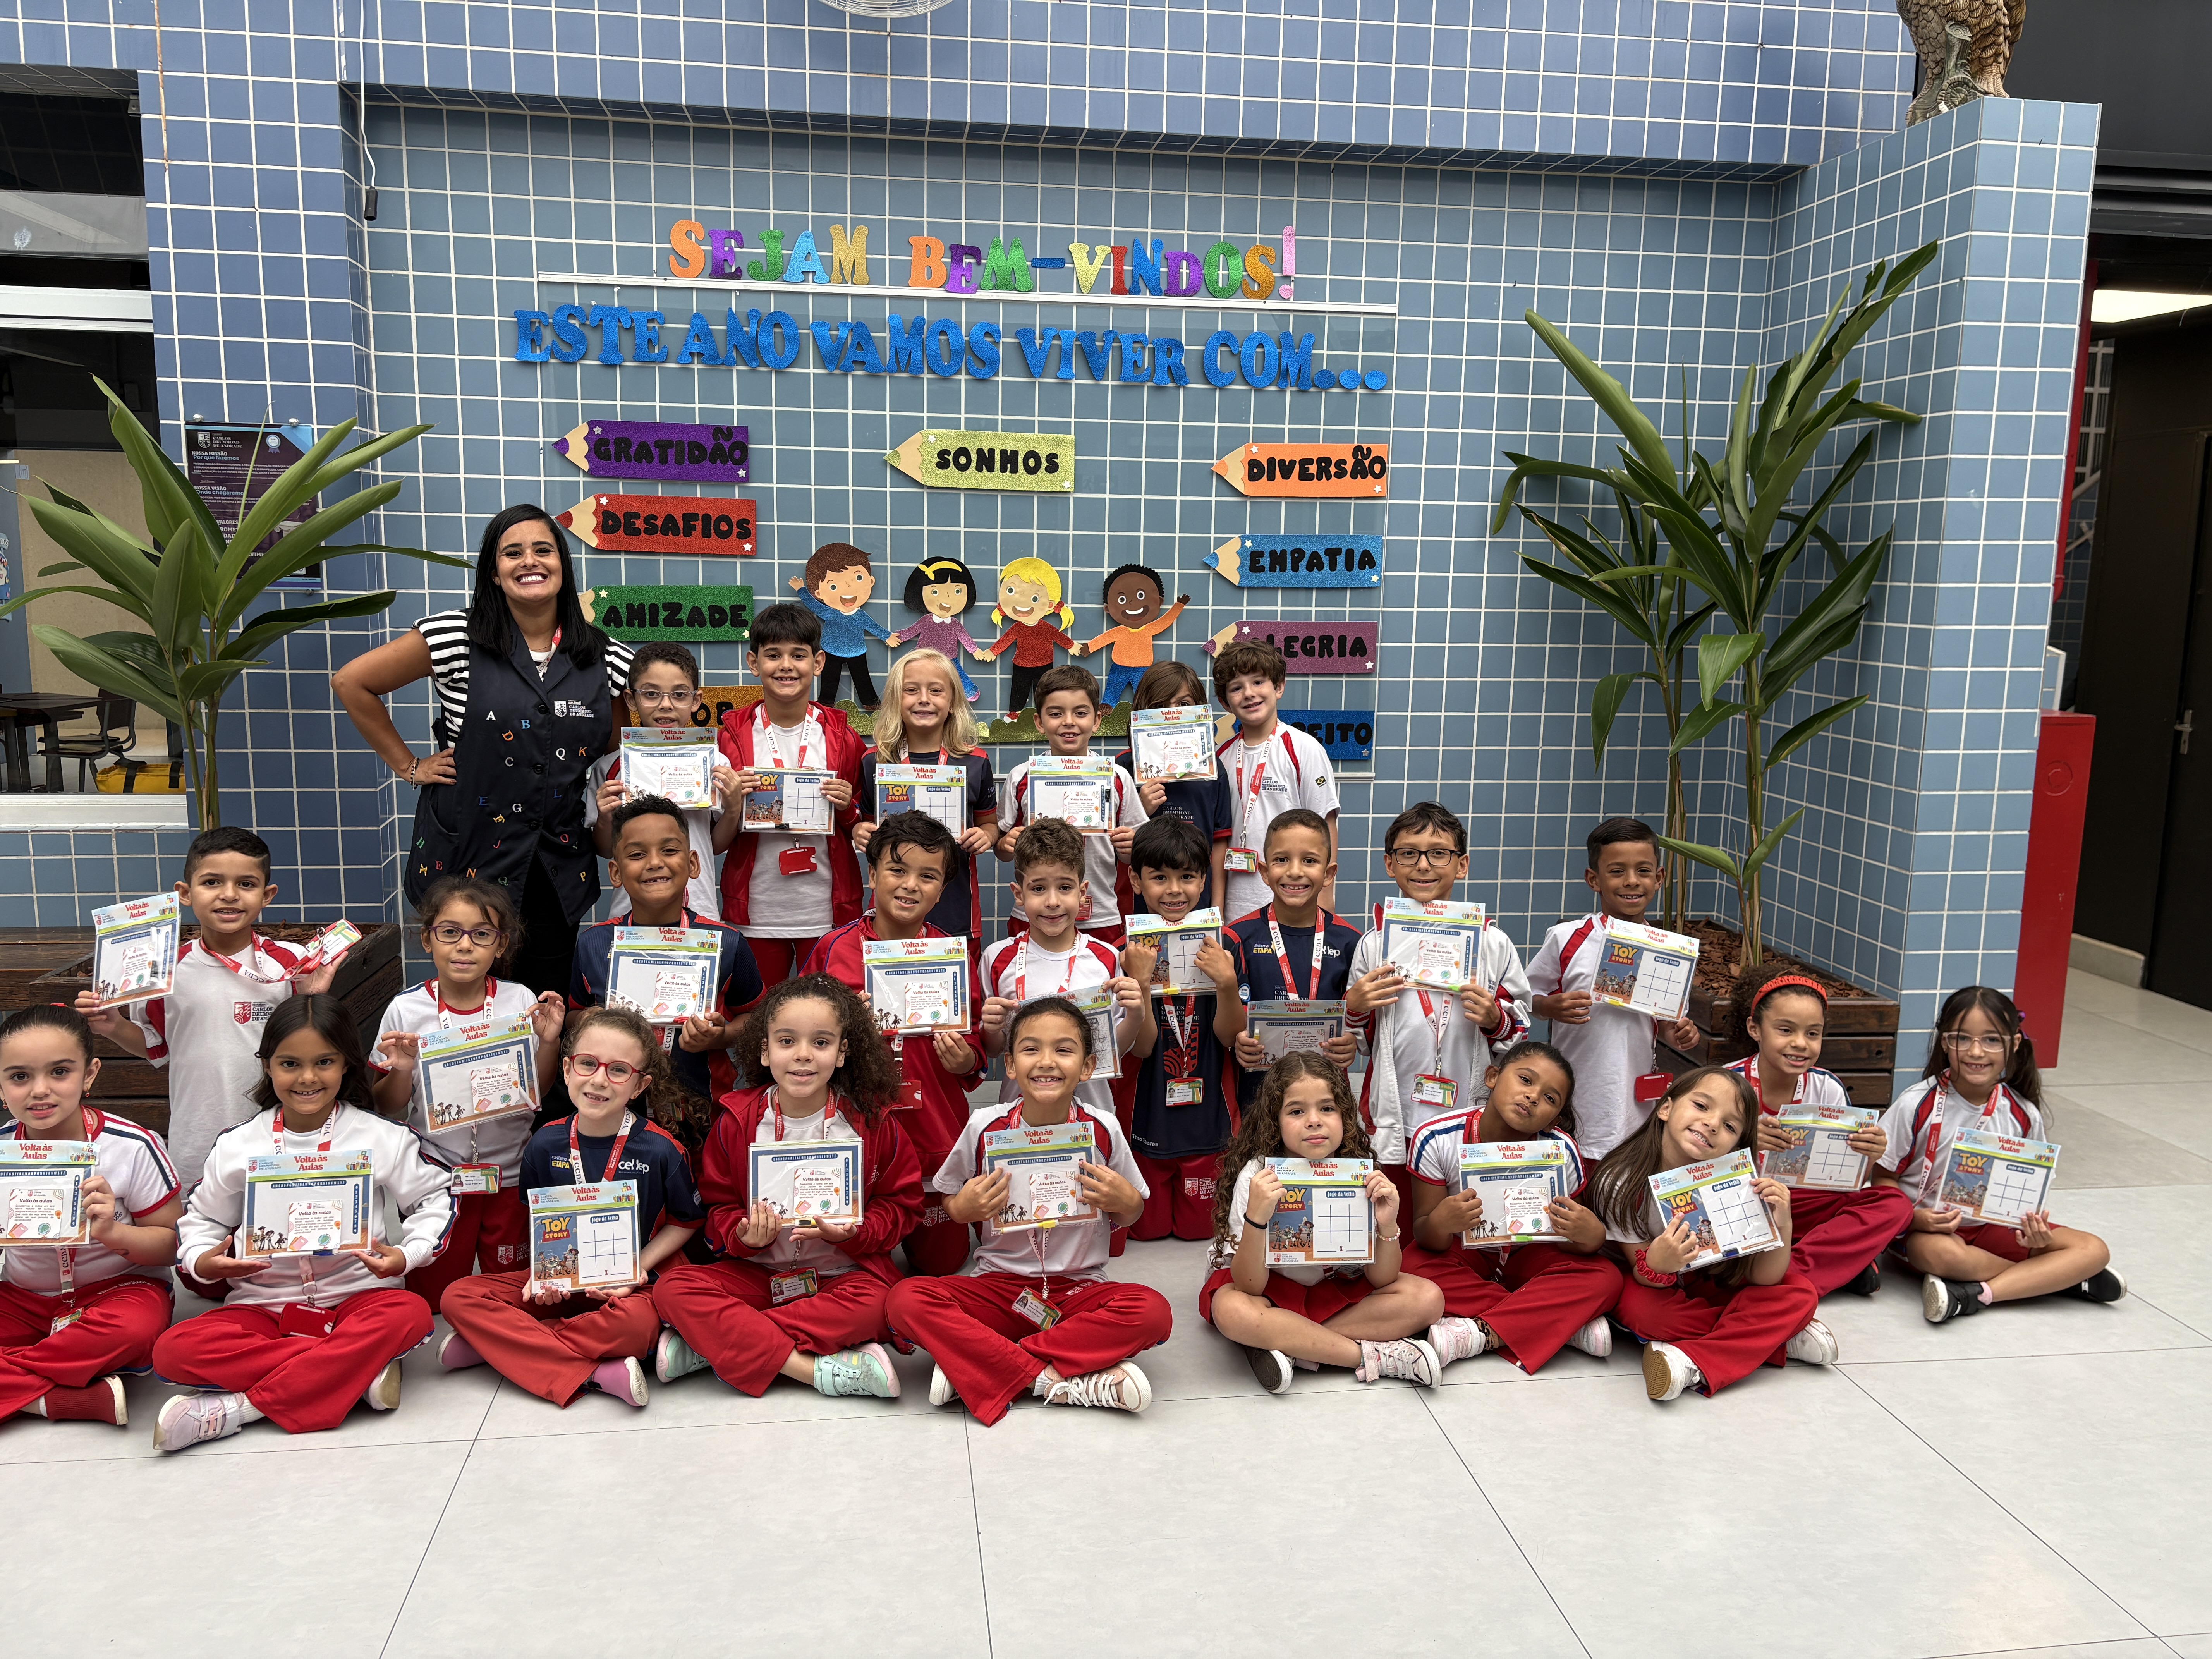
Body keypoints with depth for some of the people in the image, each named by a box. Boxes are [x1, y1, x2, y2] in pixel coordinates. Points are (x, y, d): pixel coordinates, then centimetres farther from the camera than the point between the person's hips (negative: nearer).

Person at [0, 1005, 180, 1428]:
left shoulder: (134, 1148, -13)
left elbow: (172, 1244, -8)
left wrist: (112, 1233, -27)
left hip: (118, 1290, -3)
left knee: (136, 1327, -38)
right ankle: (88, 1400, -25)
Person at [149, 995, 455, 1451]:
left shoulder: (381, 1138, 0)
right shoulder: (236, 1147, 6)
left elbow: (435, 1198, 6)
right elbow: (202, 1220, 15)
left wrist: (407, 1255, -11)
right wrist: (202, 1261, -8)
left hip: (355, 1298, -2)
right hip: (264, 1305, 2)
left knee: (410, 1314, -35)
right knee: (173, 1350, -26)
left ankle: (240, 1407, -29)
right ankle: (360, 1373, -27)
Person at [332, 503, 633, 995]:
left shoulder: (605, 659, 3)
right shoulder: (457, 639, -5)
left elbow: (613, 744, 18)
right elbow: (351, 682, 2)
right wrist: (408, 765, 1)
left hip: (557, 869, 3)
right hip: (467, 857, -2)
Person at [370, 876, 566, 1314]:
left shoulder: (520, 1002, -5)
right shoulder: (406, 1011, -7)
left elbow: (539, 1093, 3)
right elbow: (388, 1108, 1)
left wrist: (549, 1042, -13)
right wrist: (400, 1072, -19)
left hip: (510, 1175, 1)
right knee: (433, 1299, 11)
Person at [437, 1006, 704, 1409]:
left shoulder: (660, 1149, -12)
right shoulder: (545, 1145, -3)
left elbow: (687, 1220, 1)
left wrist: (638, 1269, -11)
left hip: (630, 1285, -4)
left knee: (638, 1324, -39)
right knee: (459, 1298, -15)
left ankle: (498, 1344, -17)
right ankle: (595, 1374, -27)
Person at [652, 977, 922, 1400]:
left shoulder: (872, 1121, -5)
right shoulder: (738, 1120, -2)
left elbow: (900, 1204, 3)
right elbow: (720, 1206, 7)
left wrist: (852, 1233, -16)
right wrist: (745, 1235, -15)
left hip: (844, 1272, -1)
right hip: (756, 1270, 1)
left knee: (876, 1305, -35)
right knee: (673, 1290, -24)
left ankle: (712, 1346, -25)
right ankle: (813, 1369, -31)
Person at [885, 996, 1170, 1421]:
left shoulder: (1102, 1130, -6)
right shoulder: (985, 1127, -6)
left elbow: (1130, 1216, 8)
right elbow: (952, 1207, 7)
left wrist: (1128, 1203, -15)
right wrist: (965, 1207, -16)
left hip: (1079, 1290, 0)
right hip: (997, 1286, 0)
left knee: (1153, 1311, -30)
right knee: (906, 1300, -26)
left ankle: (978, 1368, -22)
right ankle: (1059, 1381, -24)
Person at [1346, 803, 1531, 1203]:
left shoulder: (1492, 944, 1)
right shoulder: (1375, 944, 2)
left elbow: (1520, 1028, 9)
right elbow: (1354, 1040, 12)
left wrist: (1495, 1020, -11)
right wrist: (1354, 1007, -8)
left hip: (1470, 1123, 0)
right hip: (1393, 1124, 0)